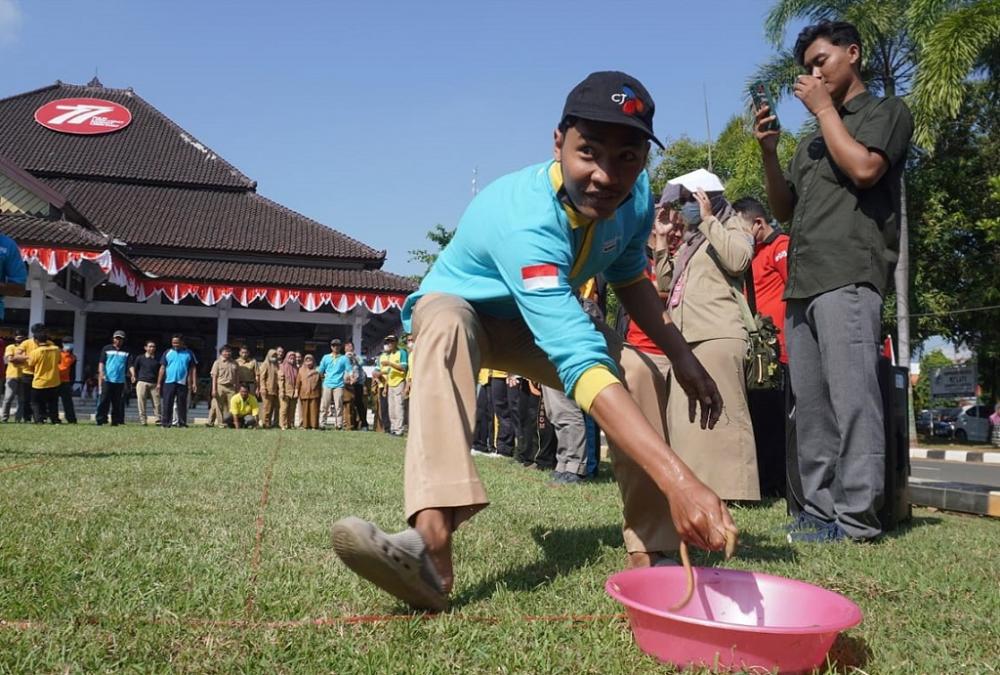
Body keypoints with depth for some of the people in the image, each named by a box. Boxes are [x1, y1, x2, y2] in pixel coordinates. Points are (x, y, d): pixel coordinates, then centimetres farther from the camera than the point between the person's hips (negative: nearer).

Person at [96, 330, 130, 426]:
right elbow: (101, 362, 3)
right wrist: (101, 373, -12)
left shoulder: (126, 352, 12)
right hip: (107, 379, -2)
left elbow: (129, 365, 8)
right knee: (104, 400, -5)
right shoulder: (107, 349, 8)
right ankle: (100, 420, -4)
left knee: (118, 403, 3)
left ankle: (115, 421, 7)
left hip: (120, 381, 2)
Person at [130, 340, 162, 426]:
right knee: (141, 402, -4)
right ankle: (143, 421, 1)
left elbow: (160, 372, 17)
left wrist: (159, 383, 7)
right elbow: (132, 367, 13)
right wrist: (133, 375, -3)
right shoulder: (140, 358, 8)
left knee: (157, 402, -3)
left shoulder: (157, 360, 13)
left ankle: (158, 420, 1)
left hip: (154, 384, 2)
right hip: (142, 382, -2)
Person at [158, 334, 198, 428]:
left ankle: (182, 423, 9)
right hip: (169, 382, 1)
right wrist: (159, 383, 3)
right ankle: (166, 423, 1)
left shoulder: (188, 353, 6)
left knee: (182, 404, 4)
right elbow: (162, 368, 8)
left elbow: (193, 369, 5)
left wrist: (194, 383, -2)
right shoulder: (168, 353, 8)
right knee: (167, 404, -2)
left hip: (182, 383, 0)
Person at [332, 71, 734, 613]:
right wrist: (680, 480, -63)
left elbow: (629, 276, 4)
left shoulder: (636, 196, -19)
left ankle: (651, 556, -9)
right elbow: (581, 363, -54)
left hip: (546, 320, 6)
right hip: (460, 307, -5)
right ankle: (432, 546, -52)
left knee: (636, 372, -18)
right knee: (447, 321, -39)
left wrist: (681, 356, -5)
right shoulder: (526, 220, -43)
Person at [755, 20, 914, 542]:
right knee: (811, 404, 3)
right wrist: (768, 152, 9)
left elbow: (864, 168, -9)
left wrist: (824, 108, 1)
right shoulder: (812, 141, 29)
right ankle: (820, 509, 7)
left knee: (851, 395, -13)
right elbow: (783, 211, 24)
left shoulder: (887, 111, 11)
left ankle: (857, 515, -11)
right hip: (801, 283, 7)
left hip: (849, 276, -7)